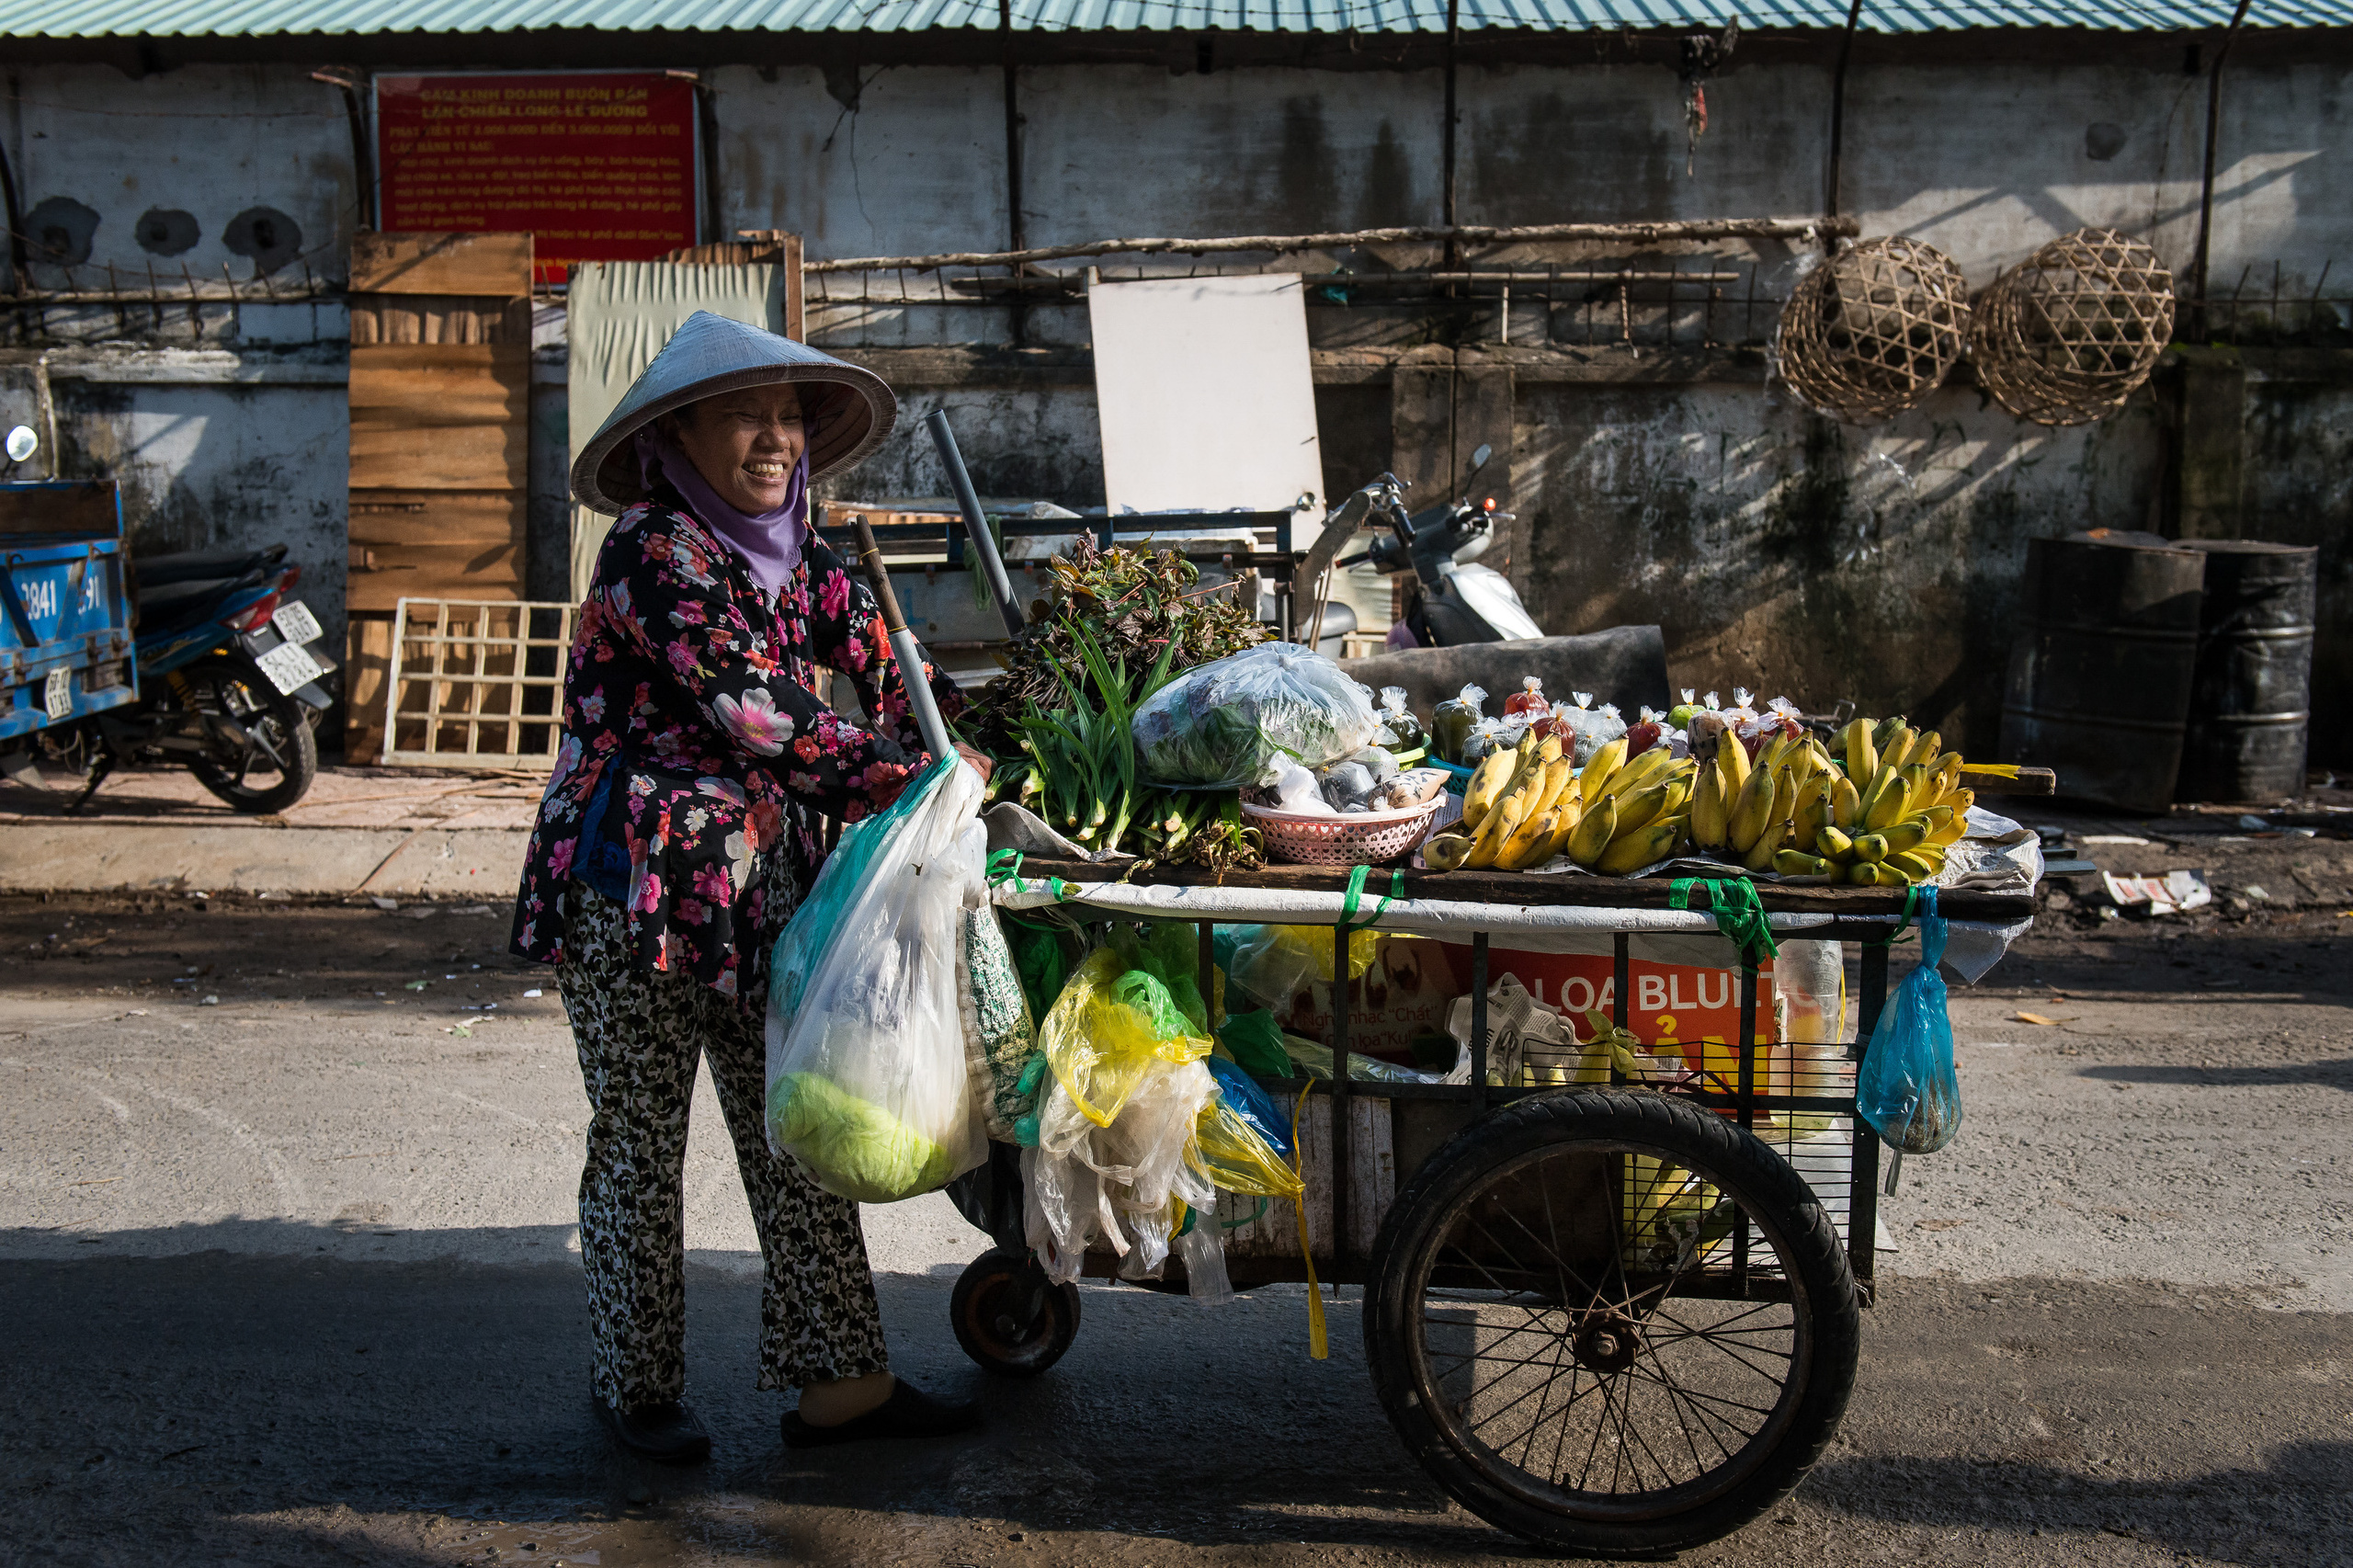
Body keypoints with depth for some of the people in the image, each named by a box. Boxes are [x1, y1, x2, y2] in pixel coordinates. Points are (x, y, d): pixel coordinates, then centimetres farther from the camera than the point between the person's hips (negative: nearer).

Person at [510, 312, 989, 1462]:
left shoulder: (790, 556, 9)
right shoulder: (657, 551, -16)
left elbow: (879, 655, 3)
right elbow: (761, 714, -23)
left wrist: (976, 750, -13)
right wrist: (914, 782, -19)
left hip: (756, 884, 7)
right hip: (636, 890, -7)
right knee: (639, 1141, 7)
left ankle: (838, 1378, 17)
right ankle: (635, 1388, 23)